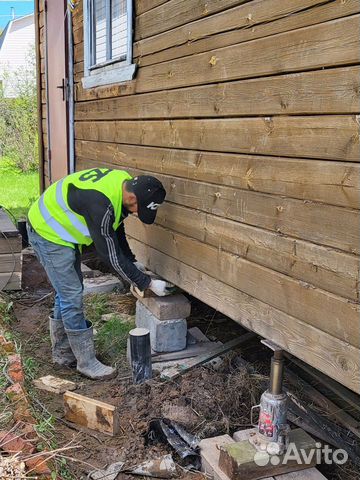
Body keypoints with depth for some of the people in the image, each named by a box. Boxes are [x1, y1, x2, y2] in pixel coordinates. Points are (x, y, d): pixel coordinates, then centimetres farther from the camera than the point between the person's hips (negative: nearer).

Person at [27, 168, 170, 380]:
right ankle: (87, 362, 6)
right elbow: (111, 254, -30)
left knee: (67, 293, 16)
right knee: (72, 297, -6)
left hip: (63, 230, 10)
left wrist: (132, 262, 5)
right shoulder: (100, 204, -37)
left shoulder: (124, 183, -9)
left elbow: (117, 229, 8)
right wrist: (148, 283, -22)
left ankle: (63, 353, 29)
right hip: (49, 234, -10)